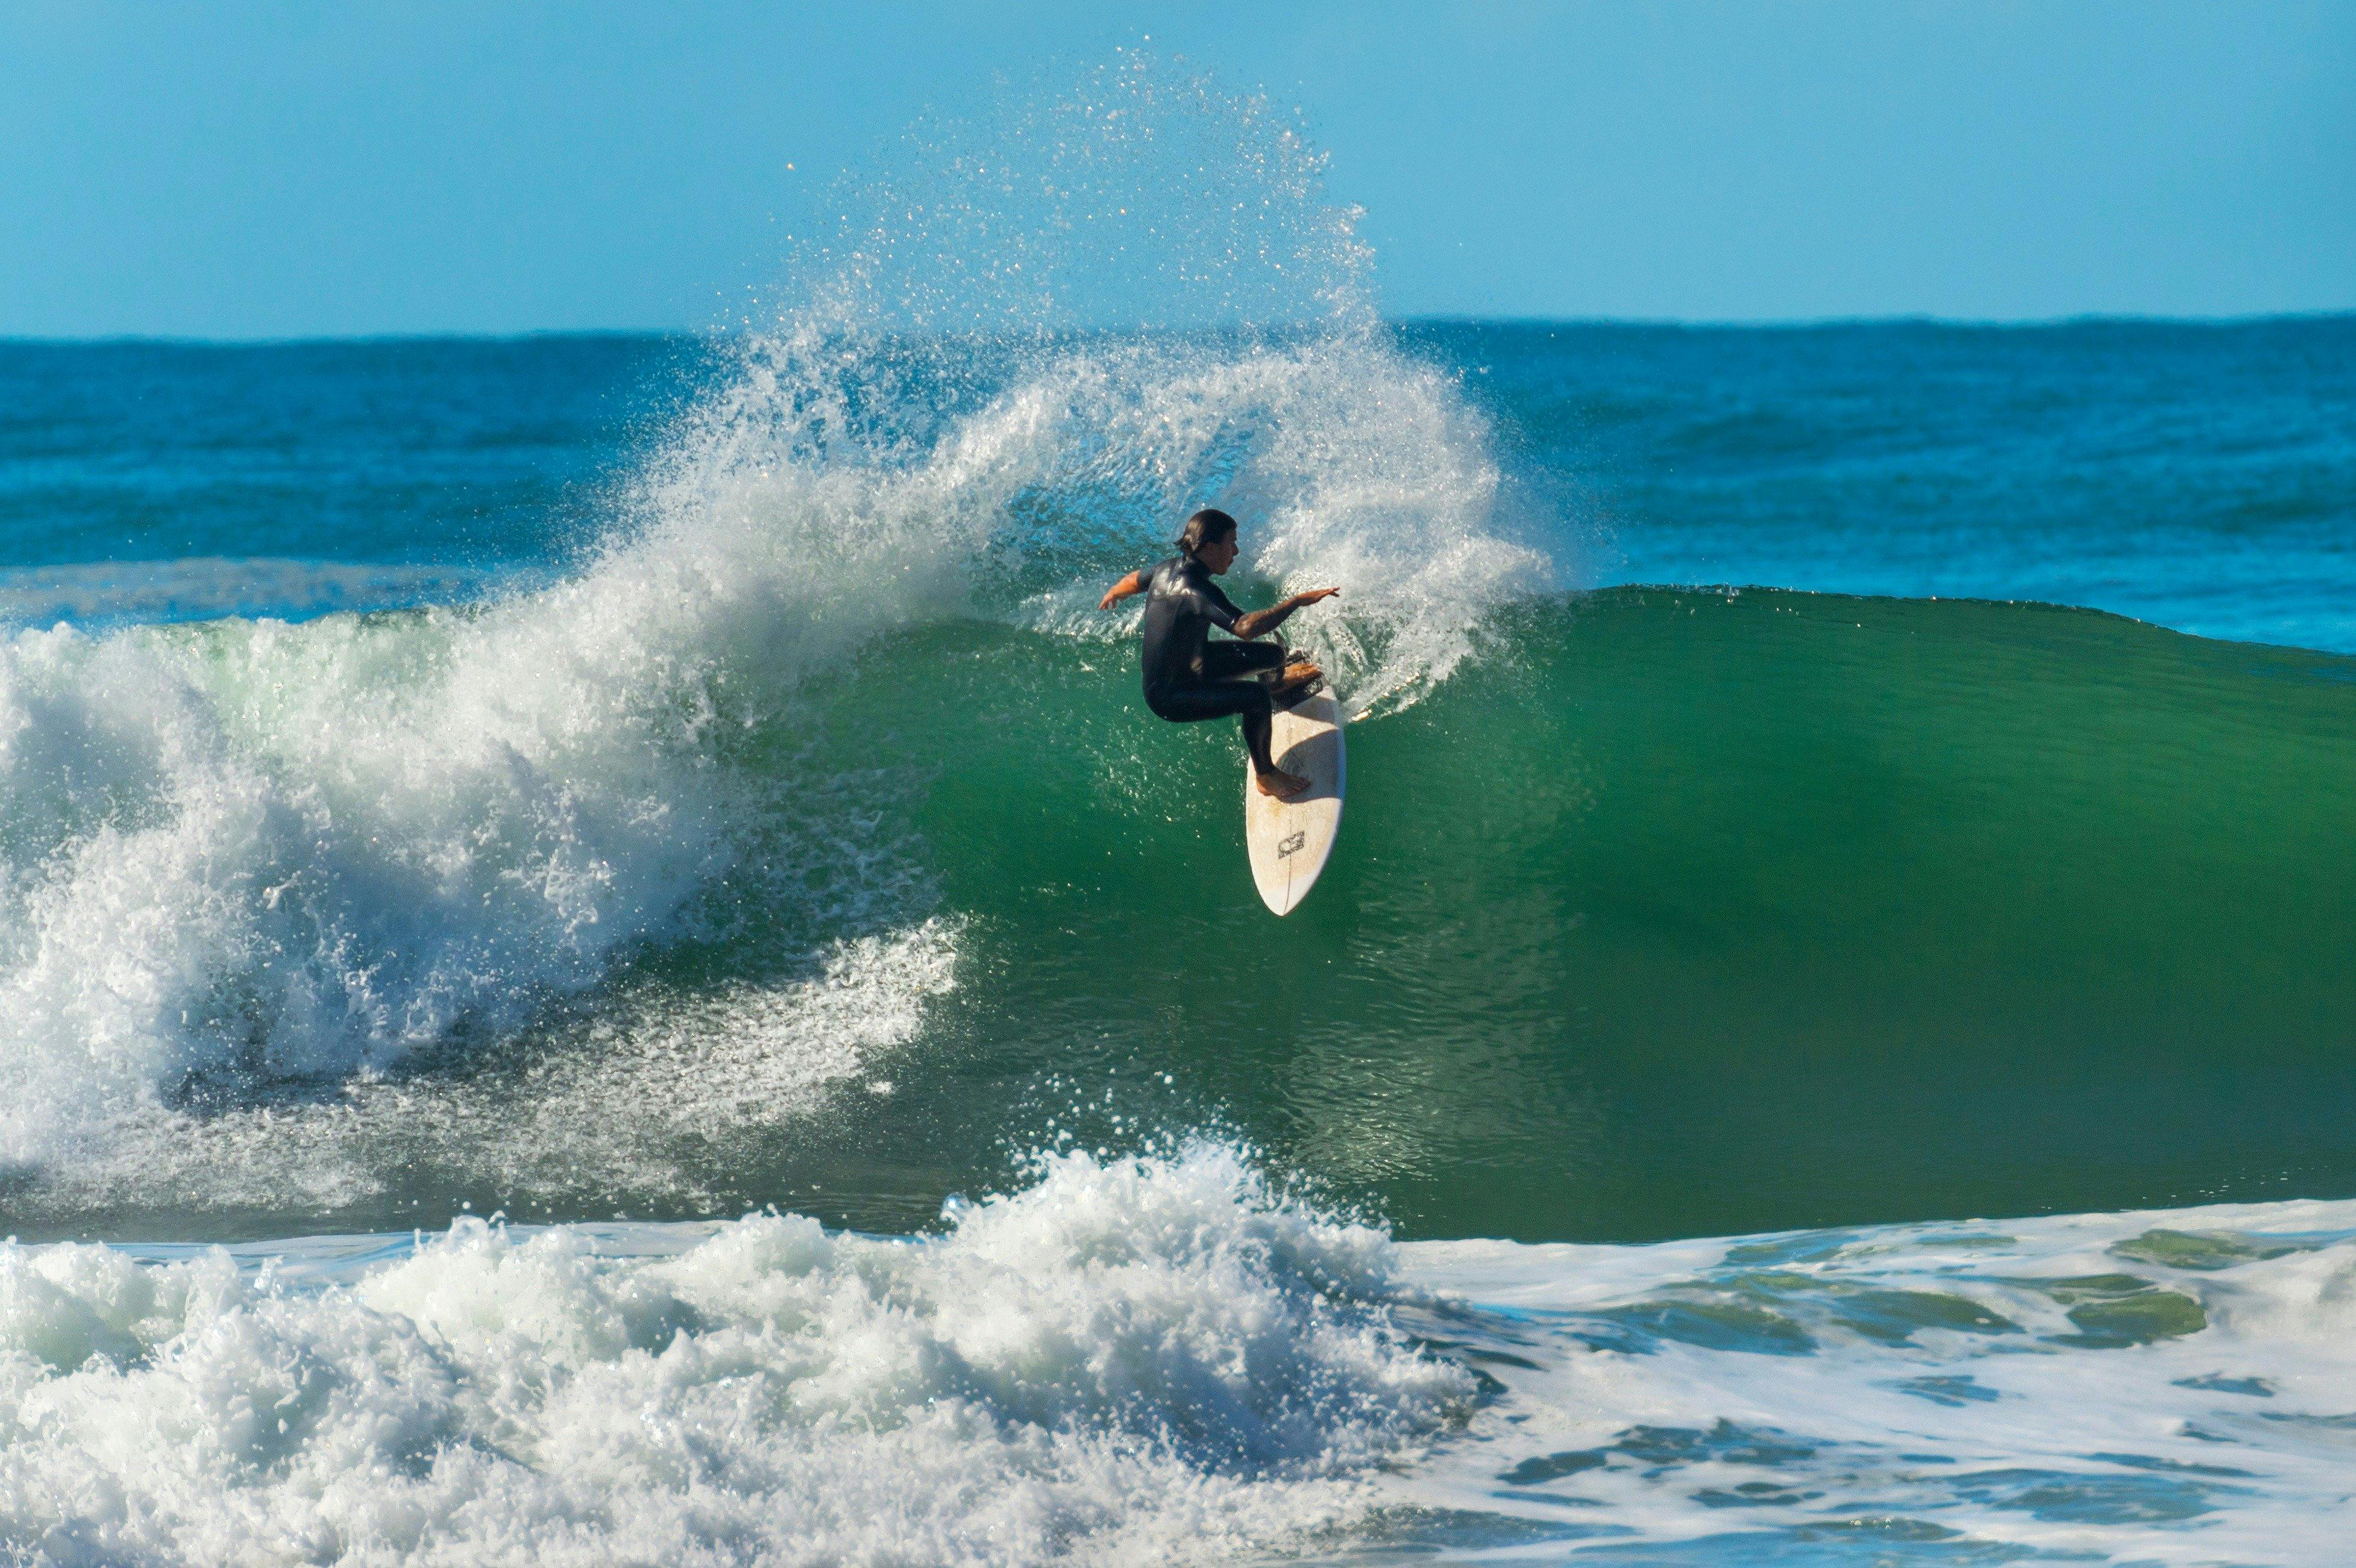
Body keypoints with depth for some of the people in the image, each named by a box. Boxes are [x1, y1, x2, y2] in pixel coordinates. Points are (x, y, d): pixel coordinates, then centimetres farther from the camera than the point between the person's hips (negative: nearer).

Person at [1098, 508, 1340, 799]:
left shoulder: (1169, 568, -5)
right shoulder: (1196, 589, -34)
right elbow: (1246, 628, -48)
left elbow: (1133, 581, 19)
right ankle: (1266, 777, -9)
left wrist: (1113, 595, 42)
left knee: (1275, 655, 20)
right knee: (1256, 697, -30)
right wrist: (1297, 601, -41)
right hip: (1170, 698, -10)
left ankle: (1276, 680, 59)